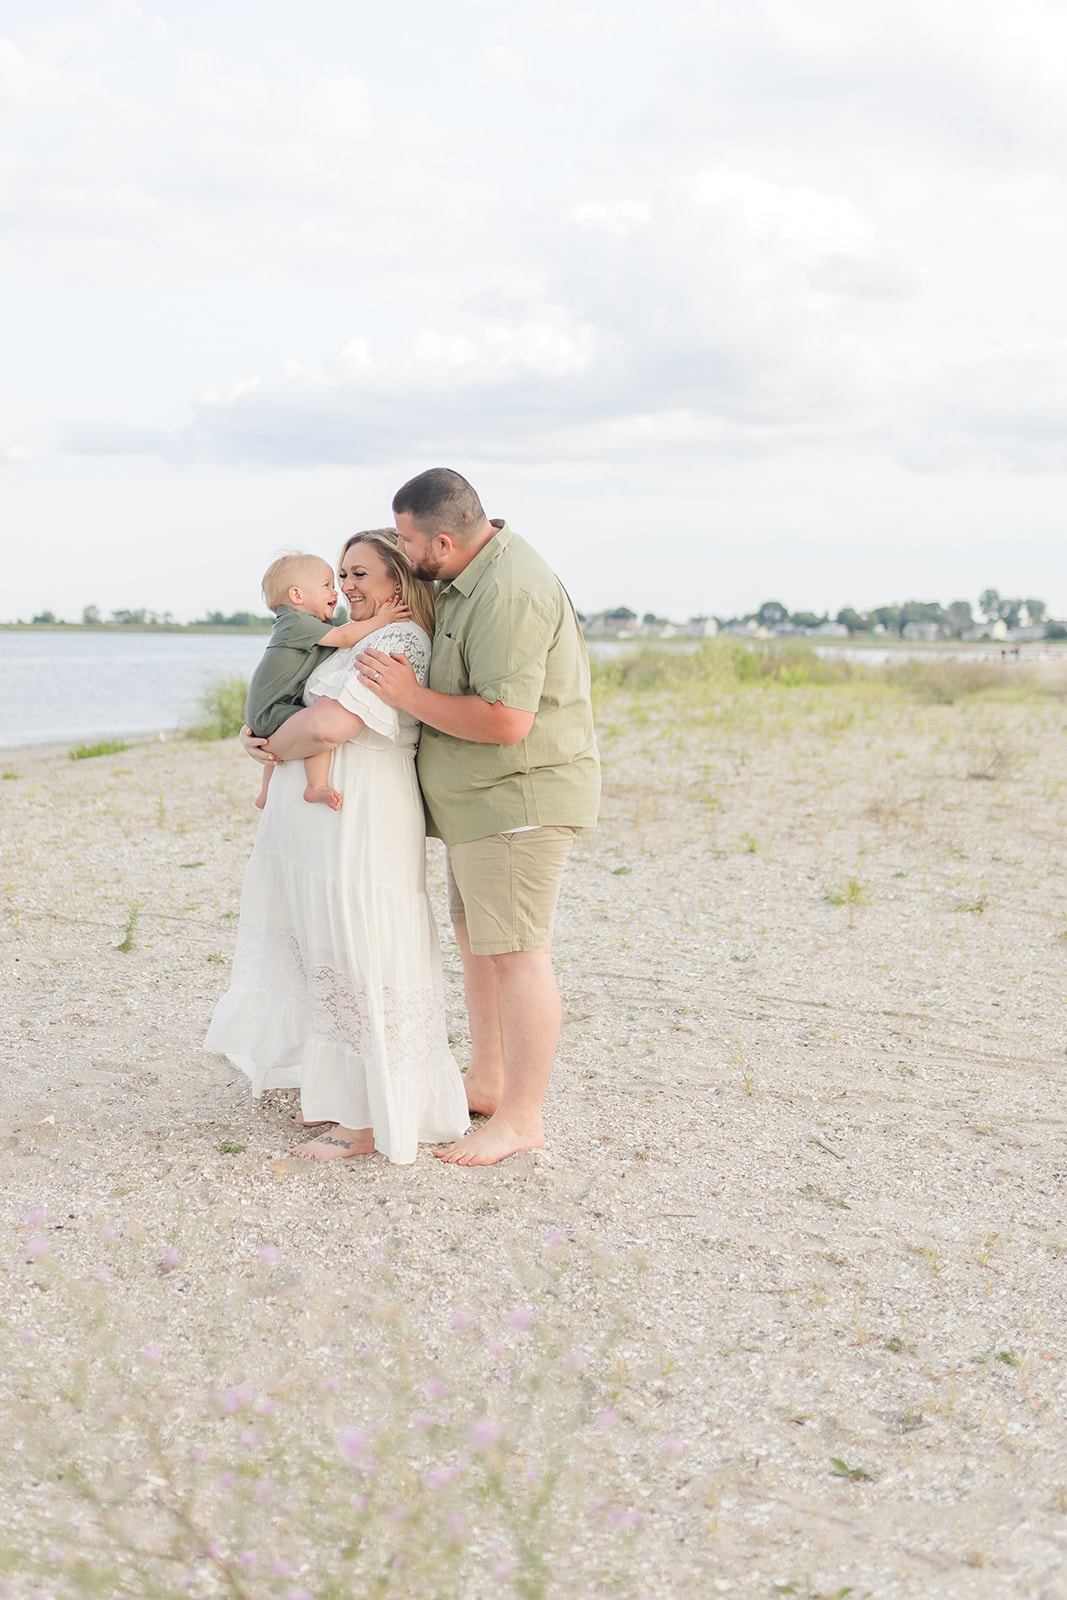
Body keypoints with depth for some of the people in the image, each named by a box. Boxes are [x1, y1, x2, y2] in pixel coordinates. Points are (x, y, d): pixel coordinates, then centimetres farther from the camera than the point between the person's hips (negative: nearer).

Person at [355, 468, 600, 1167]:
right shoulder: (469, 578, 12)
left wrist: (410, 696, -19)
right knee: (476, 936, 17)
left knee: (515, 951, -7)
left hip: (519, 799, -11)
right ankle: (487, 1082, 29)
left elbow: (505, 720, -29)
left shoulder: (508, 593, -22)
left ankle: (521, 1117, 0)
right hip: (482, 799, 11)